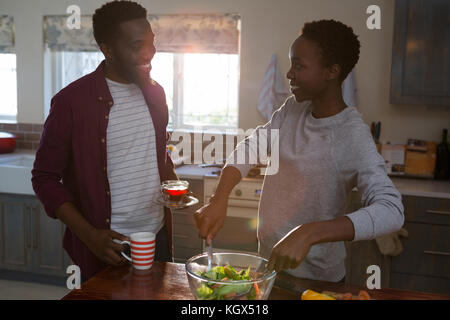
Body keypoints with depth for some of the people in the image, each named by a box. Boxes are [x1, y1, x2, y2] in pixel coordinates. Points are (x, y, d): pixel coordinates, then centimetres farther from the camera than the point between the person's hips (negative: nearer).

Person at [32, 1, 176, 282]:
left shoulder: (155, 93, 5)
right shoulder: (72, 101, -13)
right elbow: (45, 178, -8)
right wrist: (90, 236, -16)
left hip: (158, 235, 5)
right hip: (109, 247, -5)